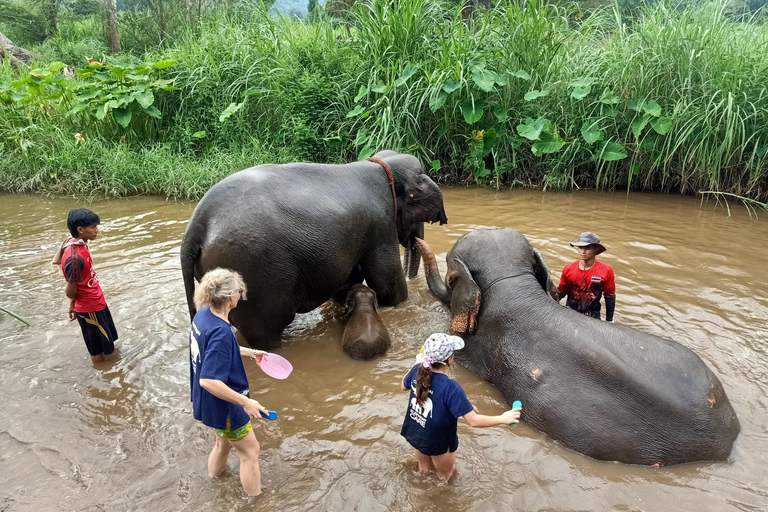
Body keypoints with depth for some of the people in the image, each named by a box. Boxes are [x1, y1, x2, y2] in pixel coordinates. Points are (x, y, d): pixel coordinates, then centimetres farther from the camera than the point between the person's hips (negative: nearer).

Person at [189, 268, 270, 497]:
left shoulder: (203, 315, -7)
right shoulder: (220, 332, -35)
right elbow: (209, 381, -37)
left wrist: (247, 352, 14)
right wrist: (245, 402, -33)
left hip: (209, 402, 9)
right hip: (224, 407, -9)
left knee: (223, 444, 30)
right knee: (250, 452, 12)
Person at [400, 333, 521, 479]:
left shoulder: (418, 371, -19)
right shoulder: (450, 388, -37)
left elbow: (403, 386, 4)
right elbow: (473, 420, -31)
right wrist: (503, 419, -19)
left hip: (416, 434, 6)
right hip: (437, 443, -6)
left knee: (424, 470, 34)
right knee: (445, 478, 26)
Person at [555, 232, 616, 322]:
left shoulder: (606, 271, -10)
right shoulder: (568, 269, -6)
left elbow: (610, 296, -1)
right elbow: (562, 292, 2)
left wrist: (609, 320, 3)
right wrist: (554, 298, -20)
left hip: (593, 318, -1)